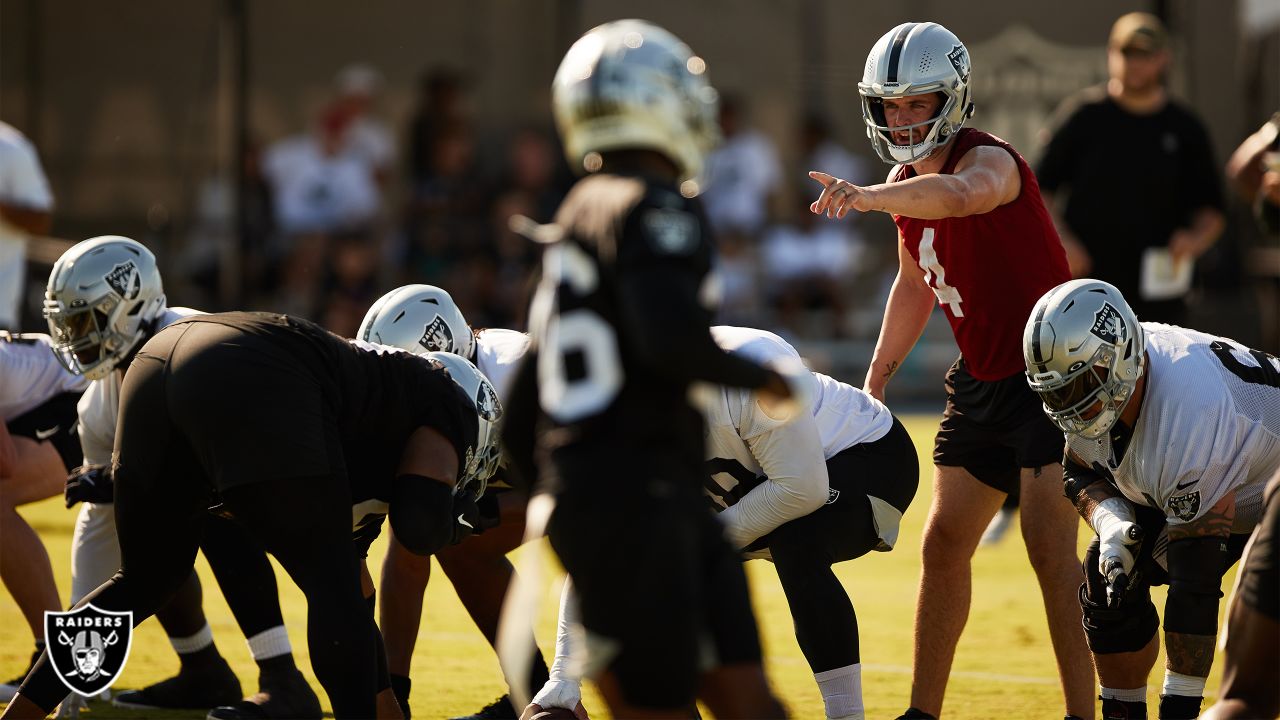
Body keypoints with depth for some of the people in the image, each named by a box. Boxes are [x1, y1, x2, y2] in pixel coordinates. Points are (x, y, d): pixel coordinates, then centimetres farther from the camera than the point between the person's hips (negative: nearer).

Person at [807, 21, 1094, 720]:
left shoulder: (989, 159, -21)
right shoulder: (904, 183, 6)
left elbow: (958, 195, -47)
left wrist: (866, 196, -63)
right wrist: (876, 378, 18)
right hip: (980, 381, 9)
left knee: (1051, 550, -15)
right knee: (944, 545, 9)